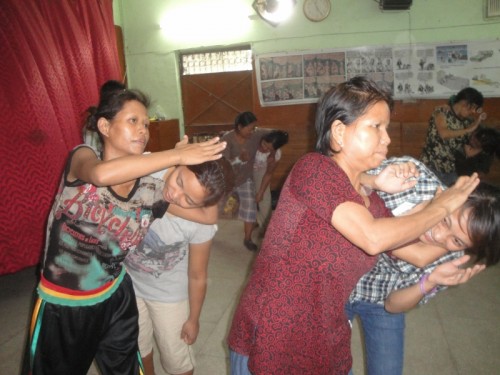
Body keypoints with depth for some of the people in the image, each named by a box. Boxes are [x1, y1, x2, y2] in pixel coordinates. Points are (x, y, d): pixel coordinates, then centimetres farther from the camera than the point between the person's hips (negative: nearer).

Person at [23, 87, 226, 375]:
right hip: (61, 306, -2)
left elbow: (208, 214, -6)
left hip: (114, 298, 3)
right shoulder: (82, 157, -17)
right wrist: (178, 155, -40)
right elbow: (102, 174, -42)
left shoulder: (150, 192, -10)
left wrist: (194, 167, -18)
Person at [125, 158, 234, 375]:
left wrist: (193, 319, -1)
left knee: (176, 357, 15)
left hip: (168, 292, -3)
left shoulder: (201, 223, -31)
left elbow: (197, 276, -15)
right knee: (136, 346, 26)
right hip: (128, 280, 3)